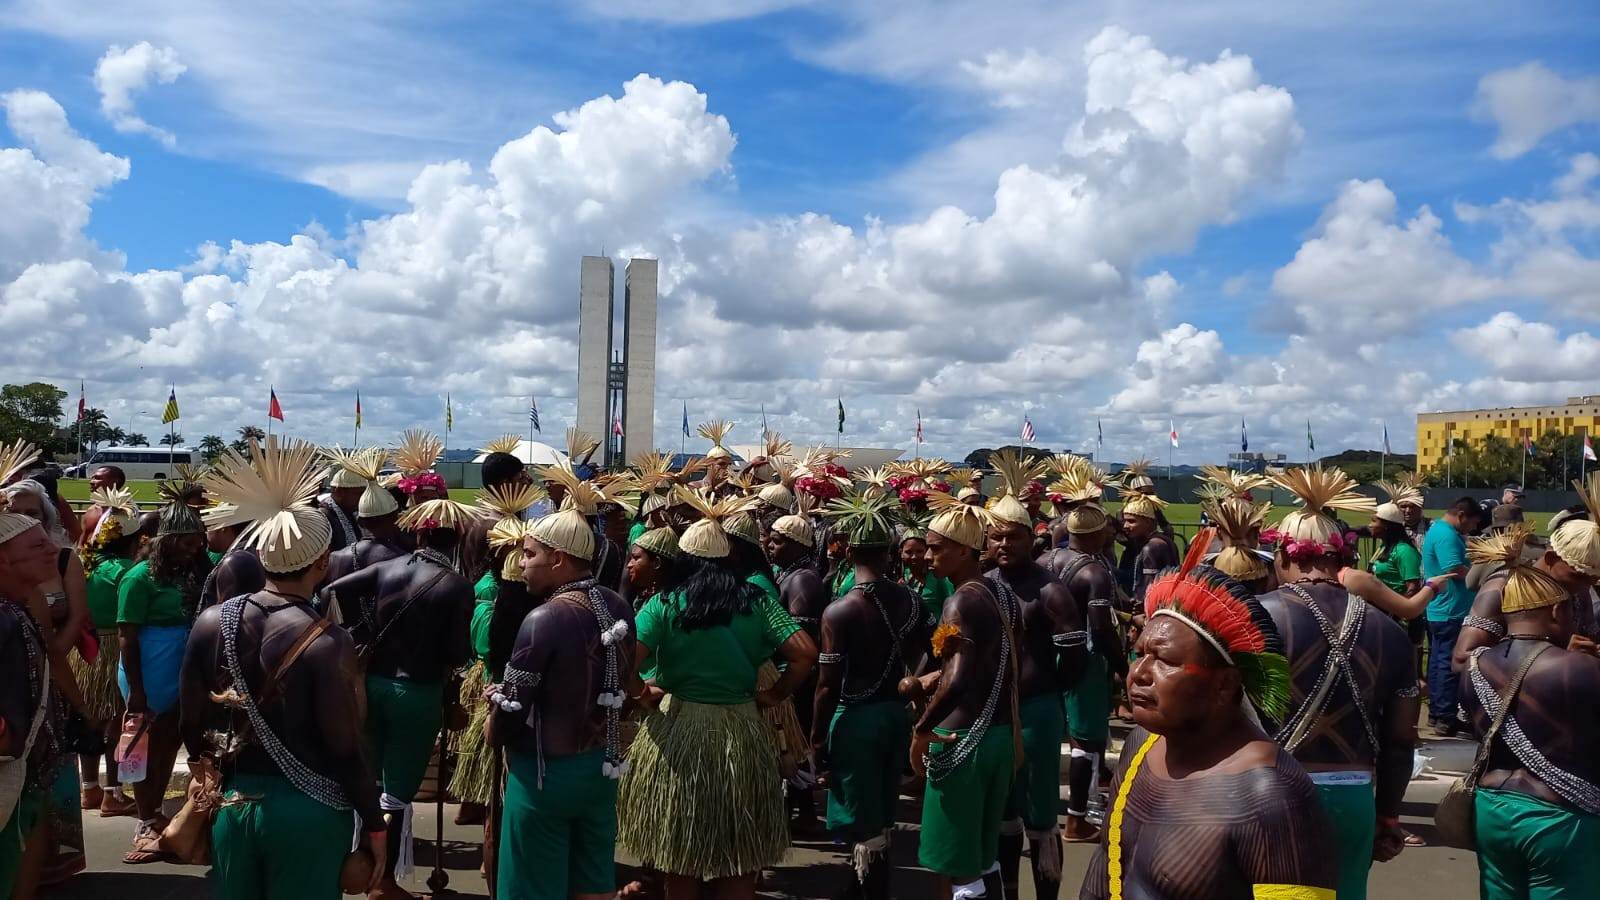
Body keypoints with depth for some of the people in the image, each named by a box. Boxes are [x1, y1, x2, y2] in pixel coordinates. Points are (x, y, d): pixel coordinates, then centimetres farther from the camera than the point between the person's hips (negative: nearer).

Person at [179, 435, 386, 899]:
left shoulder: (210, 623, -6)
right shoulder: (328, 642, -20)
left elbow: (193, 725, 5)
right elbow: (345, 749, -16)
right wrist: (375, 824, -4)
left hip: (234, 803, 5)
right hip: (307, 810, -4)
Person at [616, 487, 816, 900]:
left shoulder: (665, 605, -7)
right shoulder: (756, 601, -2)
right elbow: (805, 654, -10)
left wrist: (643, 693, 0)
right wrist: (772, 695, 2)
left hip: (677, 732, -1)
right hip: (743, 734, 2)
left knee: (680, 861, 15)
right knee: (739, 862, 16)